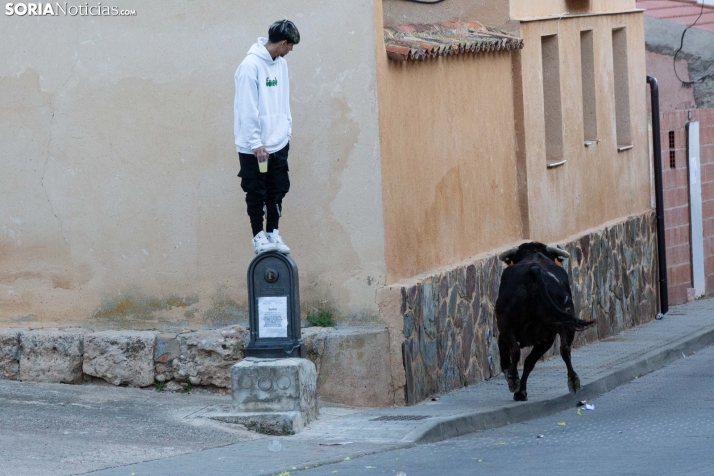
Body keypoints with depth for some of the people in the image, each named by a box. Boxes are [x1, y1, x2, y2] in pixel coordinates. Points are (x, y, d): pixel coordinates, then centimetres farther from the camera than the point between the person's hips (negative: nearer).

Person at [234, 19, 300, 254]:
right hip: (255, 146, -7)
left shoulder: (280, 63, 6)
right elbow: (247, 109, -18)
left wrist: (287, 129, 12)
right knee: (257, 193, 3)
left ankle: (273, 233, 19)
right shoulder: (251, 65, -18)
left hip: (278, 143, 7)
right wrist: (255, 143, -18)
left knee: (277, 191, 9)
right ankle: (259, 236, 12)